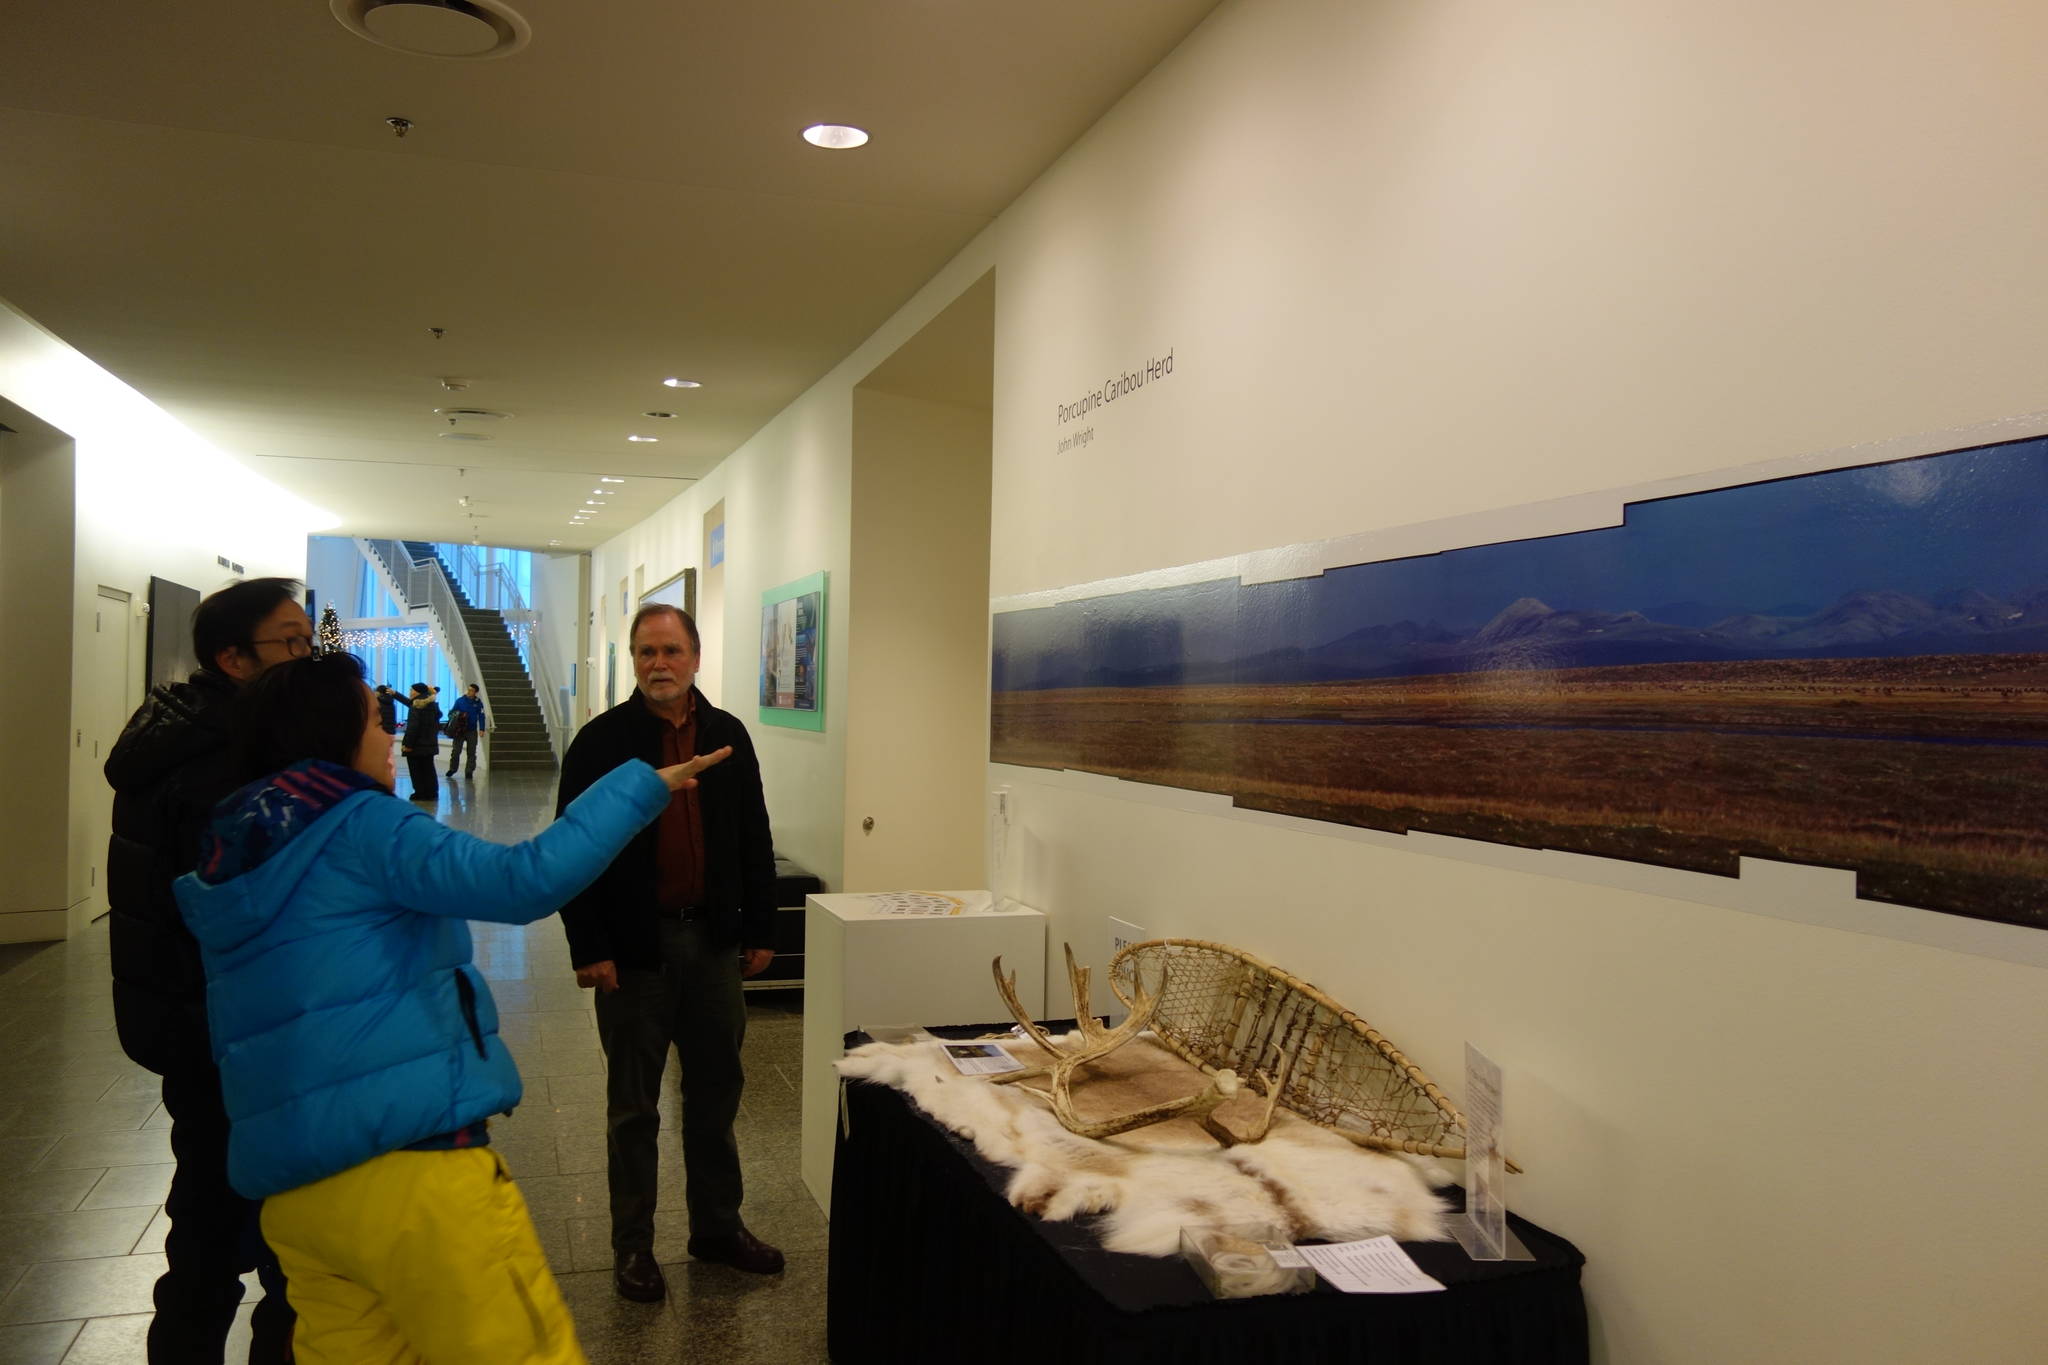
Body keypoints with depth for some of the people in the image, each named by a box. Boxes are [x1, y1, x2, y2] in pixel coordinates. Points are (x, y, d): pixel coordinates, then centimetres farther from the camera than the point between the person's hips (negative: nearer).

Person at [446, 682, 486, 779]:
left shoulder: (478, 703, 2)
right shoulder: (460, 700, 0)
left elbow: (481, 716, 3)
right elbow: (451, 712, 7)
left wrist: (482, 729, -7)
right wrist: (454, 716, -15)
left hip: (472, 731, 1)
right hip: (459, 730, -1)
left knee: (471, 753, 4)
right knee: (456, 751, -3)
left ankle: (469, 771, 12)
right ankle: (452, 769, 13)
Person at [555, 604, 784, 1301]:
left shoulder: (727, 735, 6)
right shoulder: (601, 741, -6)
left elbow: (754, 838, 11)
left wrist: (759, 928, 7)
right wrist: (588, 947, -13)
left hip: (712, 938, 4)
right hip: (634, 945, -3)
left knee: (716, 1089, 14)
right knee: (633, 1105, 8)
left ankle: (718, 1224, 29)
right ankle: (633, 1245, 21)